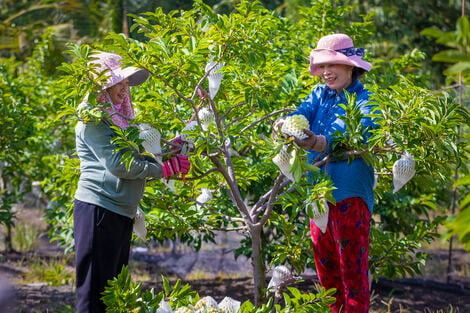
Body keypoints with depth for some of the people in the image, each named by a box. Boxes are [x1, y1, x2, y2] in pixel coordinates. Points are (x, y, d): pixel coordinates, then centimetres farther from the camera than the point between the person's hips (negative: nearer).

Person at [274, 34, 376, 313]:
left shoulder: (366, 101, -6)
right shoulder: (321, 94, 13)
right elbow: (302, 113, -5)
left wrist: (321, 143, -44)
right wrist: (284, 124, -30)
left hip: (350, 193, -6)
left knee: (352, 268, -5)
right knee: (325, 266, 14)